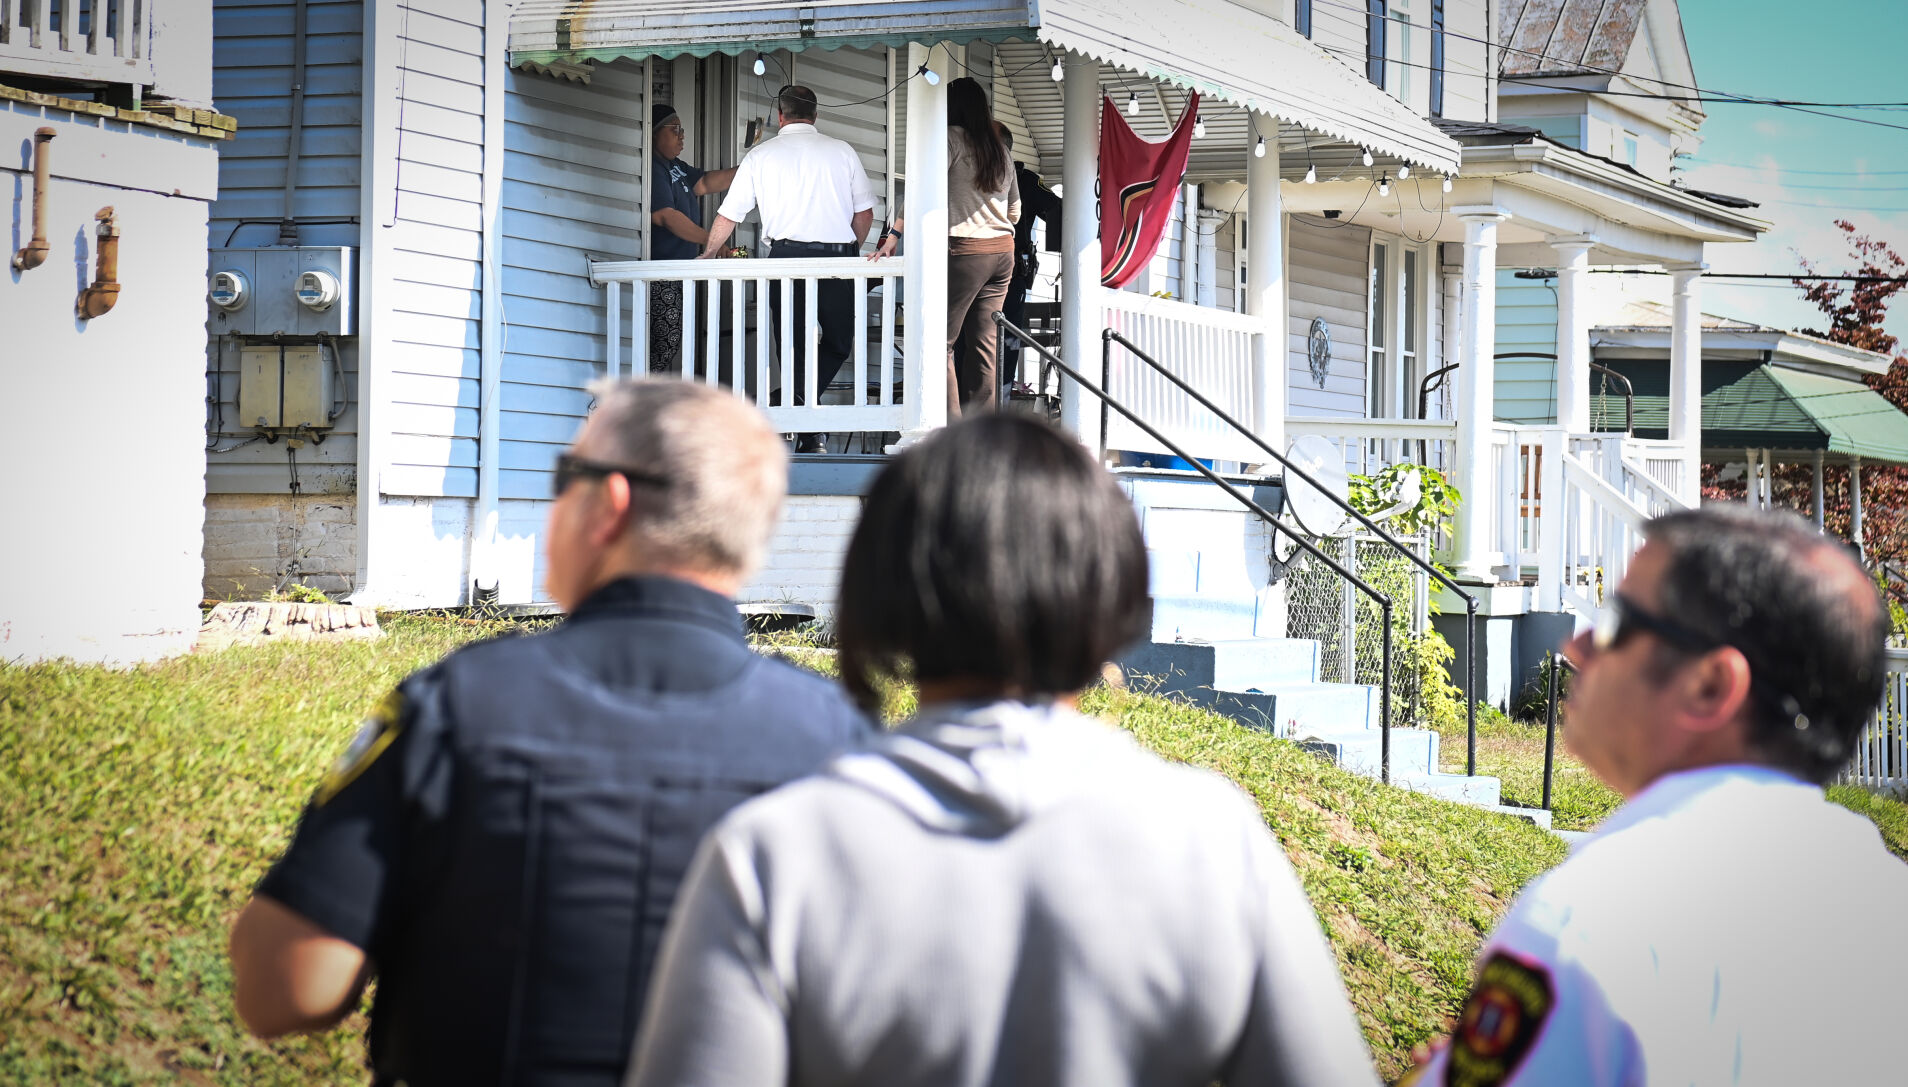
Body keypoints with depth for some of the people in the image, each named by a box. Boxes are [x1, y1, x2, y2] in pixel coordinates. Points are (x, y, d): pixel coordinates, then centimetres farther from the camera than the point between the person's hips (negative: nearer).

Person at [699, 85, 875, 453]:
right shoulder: (841, 151, 9)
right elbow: (864, 212, 10)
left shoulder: (760, 155, 8)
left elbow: (728, 216, 12)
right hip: (837, 255, 0)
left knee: (794, 343, 7)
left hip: (787, 255, 0)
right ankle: (799, 401, -11)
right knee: (839, 342, 8)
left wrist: (707, 255, 27)